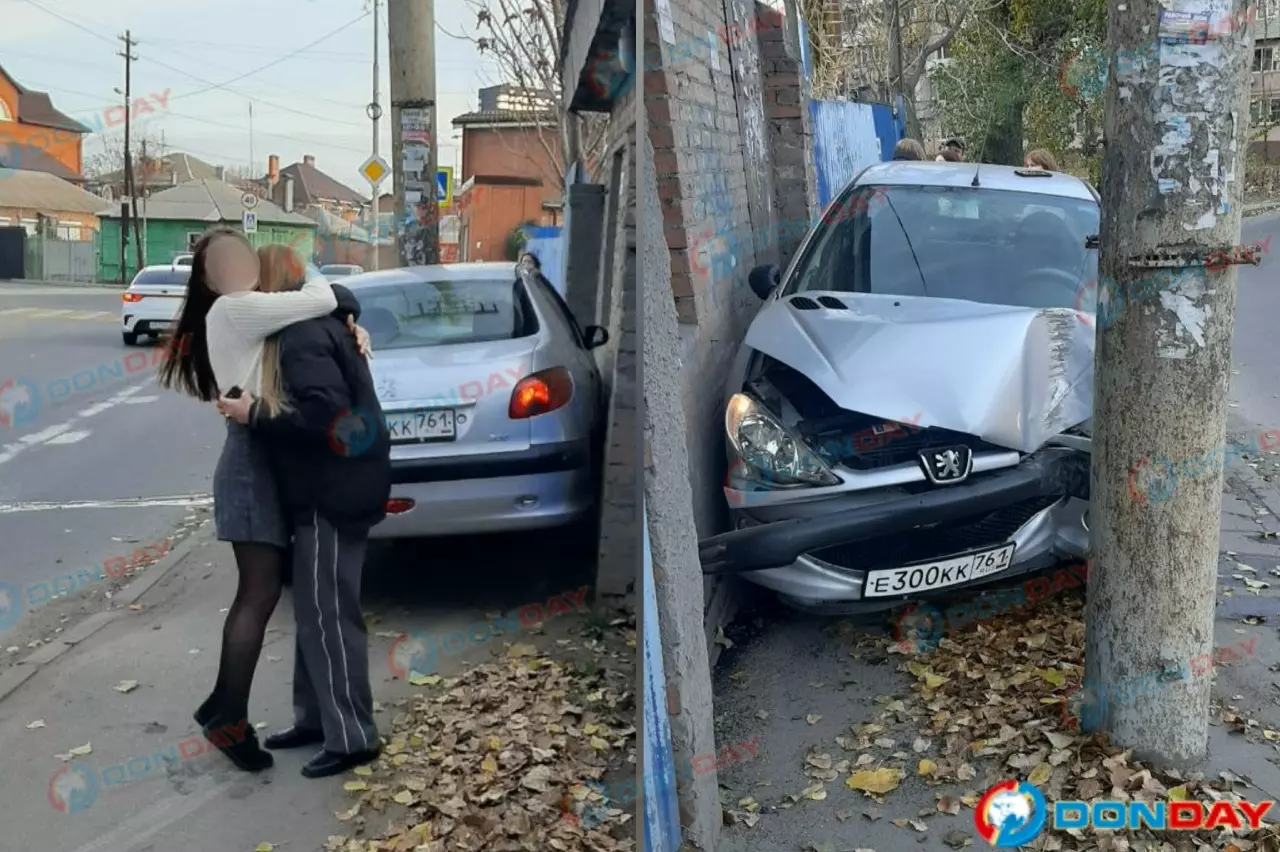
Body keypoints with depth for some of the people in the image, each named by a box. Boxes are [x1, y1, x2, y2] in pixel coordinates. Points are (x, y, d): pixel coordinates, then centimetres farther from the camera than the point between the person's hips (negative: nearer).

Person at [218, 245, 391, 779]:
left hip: (333, 494, -11)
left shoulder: (301, 338, -16)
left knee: (327, 613, -5)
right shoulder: (317, 325, 16)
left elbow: (325, 412, -28)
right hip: (328, 490, 11)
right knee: (314, 608, 16)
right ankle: (315, 718, 27)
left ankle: (351, 737, 3)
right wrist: (263, 411, 13)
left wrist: (254, 414, -20)